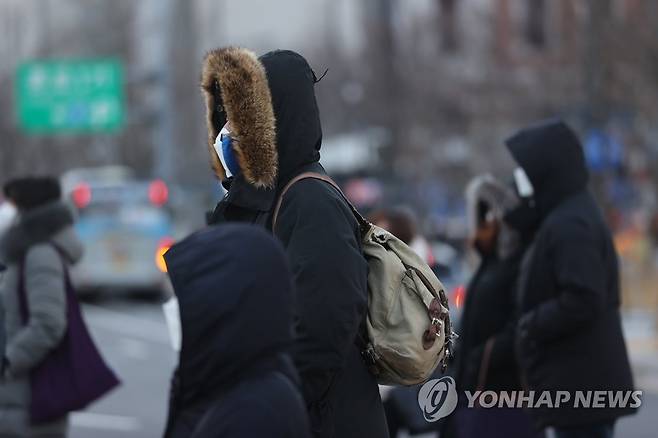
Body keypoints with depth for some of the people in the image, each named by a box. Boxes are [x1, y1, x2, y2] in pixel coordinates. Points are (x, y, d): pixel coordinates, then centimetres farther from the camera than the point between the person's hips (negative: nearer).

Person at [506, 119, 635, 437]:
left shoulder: (570, 226, -16)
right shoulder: (575, 217, 17)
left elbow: (583, 300, -25)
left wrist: (533, 325, -13)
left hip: (580, 387, -10)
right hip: (587, 384, 10)